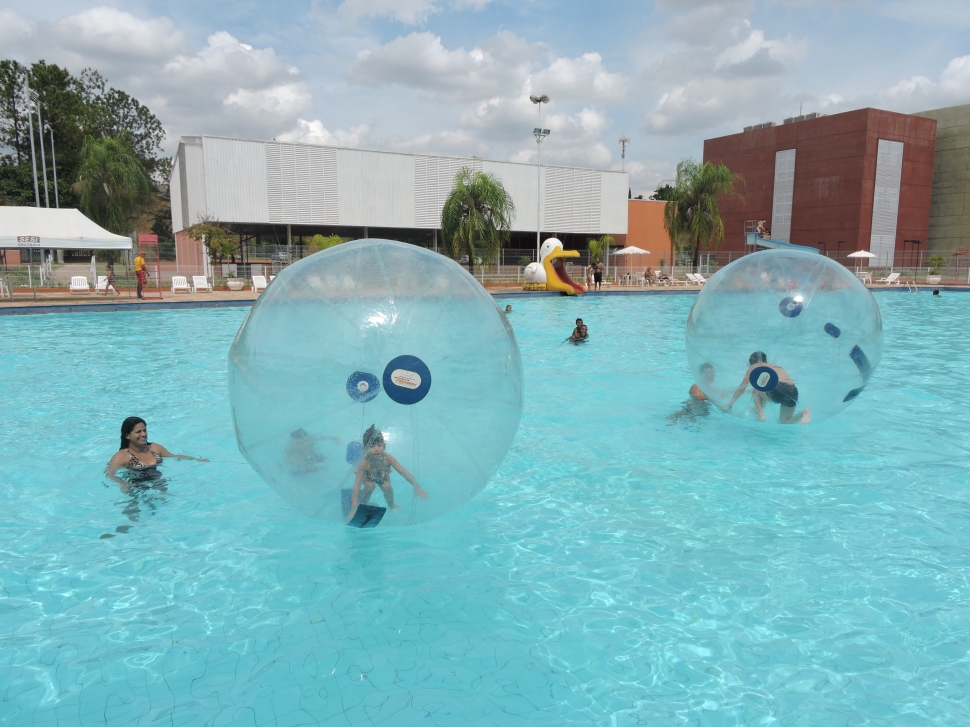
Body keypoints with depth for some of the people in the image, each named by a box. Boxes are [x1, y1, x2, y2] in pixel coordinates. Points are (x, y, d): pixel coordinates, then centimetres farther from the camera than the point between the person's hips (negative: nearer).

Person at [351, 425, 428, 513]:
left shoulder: (387, 459, -35)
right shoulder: (364, 462, -40)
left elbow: (403, 472, -34)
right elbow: (357, 485, -40)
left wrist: (417, 487, -42)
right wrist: (354, 507, -45)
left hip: (383, 476, 2)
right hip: (368, 477, -2)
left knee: (386, 486, -24)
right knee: (370, 486, -30)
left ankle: (391, 505, 7)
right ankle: (362, 505, -2)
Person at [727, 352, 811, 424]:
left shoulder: (754, 367, 21)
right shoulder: (776, 367, 35)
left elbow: (741, 389, 24)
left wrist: (729, 405, 33)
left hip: (777, 390, -5)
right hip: (793, 391, 5)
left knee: (756, 392, 26)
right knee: (785, 421, 23)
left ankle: (761, 415, 4)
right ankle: (805, 413, -3)